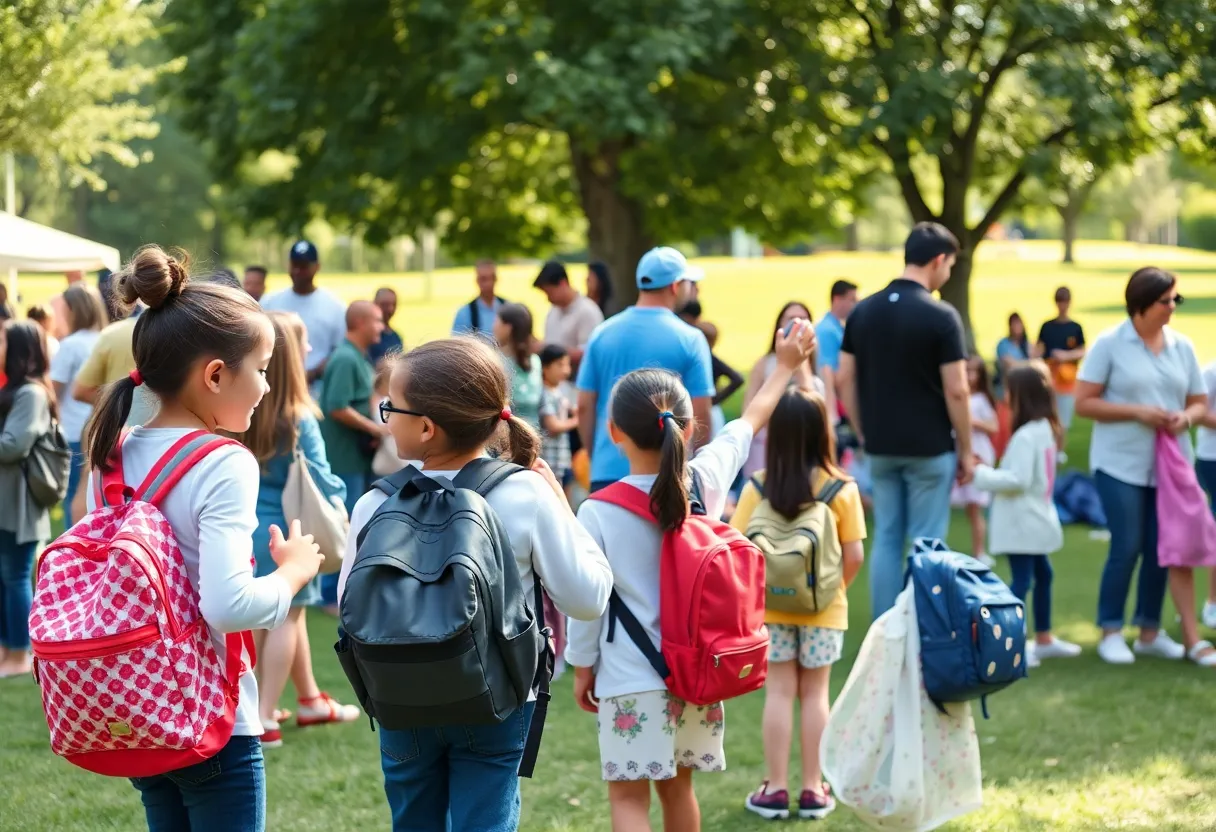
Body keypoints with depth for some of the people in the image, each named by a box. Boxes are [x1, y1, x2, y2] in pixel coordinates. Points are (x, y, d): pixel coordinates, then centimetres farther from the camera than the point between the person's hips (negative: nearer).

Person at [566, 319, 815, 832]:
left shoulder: (597, 513, -14)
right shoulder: (708, 480, -5)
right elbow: (750, 421, 13)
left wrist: (583, 669, 8)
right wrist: (786, 366, 28)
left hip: (631, 680, -5)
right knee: (677, 787, 21)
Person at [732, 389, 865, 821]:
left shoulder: (758, 487, -9)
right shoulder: (841, 489, -10)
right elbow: (854, 556, -9)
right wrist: (835, 588, 8)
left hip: (770, 607, 0)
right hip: (823, 609, 0)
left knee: (778, 693, 8)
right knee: (815, 693, 10)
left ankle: (775, 788, 11)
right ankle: (813, 789, 14)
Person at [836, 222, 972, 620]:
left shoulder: (863, 311, 4)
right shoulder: (940, 316, -13)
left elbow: (844, 379, 6)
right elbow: (956, 391, -13)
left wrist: (863, 433, 13)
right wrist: (966, 449, -4)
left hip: (881, 448, 5)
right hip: (929, 448, -5)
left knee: (886, 539, 11)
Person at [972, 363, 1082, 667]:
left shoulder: (1025, 436, -19)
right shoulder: (1045, 429, 11)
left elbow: (1018, 480, -25)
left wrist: (981, 474, -17)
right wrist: (988, 471, 8)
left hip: (1023, 523, -9)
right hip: (1036, 519, 9)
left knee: (1022, 579, -7)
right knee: (1040, 574, 12)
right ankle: (1043, 639, 20)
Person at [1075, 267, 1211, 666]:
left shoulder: (1182, 346, 7)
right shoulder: (1109, 345, -5)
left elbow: (1200, 403, 12)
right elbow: (1084, 403, -7)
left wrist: (1187, 417, -11)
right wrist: (1137, 412, -18)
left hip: (1170, 465, 4)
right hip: (1121, 465, -4)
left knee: (1164, 550, 5)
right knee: (1126, 548, -4)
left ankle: (1150, 631, 18)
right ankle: (1111, 632, 9)